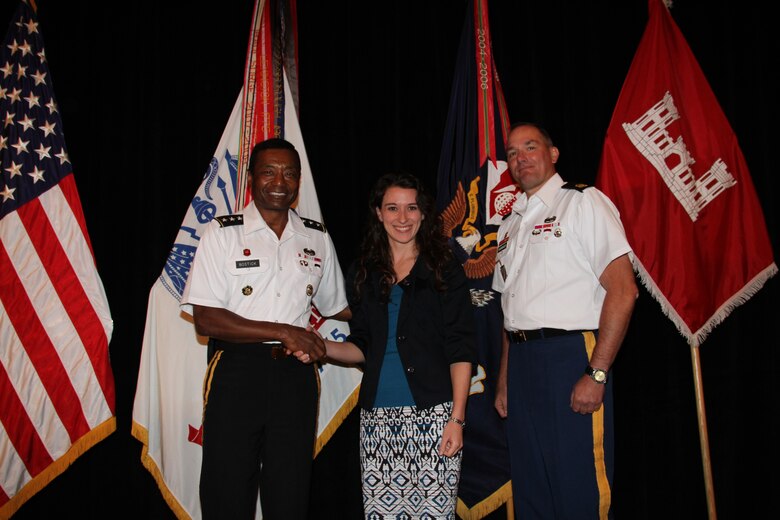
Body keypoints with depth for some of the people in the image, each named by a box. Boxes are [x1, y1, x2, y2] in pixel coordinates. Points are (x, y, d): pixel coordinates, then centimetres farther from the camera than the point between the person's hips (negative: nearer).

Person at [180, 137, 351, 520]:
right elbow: (205, 319, -10)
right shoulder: (222, 233, -2)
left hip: (295, 375, 3)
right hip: (237, 373, -3)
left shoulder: (317, 238, 9)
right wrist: (283, 332, -15)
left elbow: (337, 307, 19)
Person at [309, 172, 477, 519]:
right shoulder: (363, 273, 12)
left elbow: (461, 351, -2)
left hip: (432, 414, -3)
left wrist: (457, 417, -9)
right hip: (377, 418, 3)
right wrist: (321, 347, -2)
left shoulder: (444, 270, 3)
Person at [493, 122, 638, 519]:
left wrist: (596, 374, -18)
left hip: (572, 356, -7)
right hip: (521, 361, 7)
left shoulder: (584, 202, -3)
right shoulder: (510, 225, 18)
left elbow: (623, 291, -12)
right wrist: (504, 380, 14)